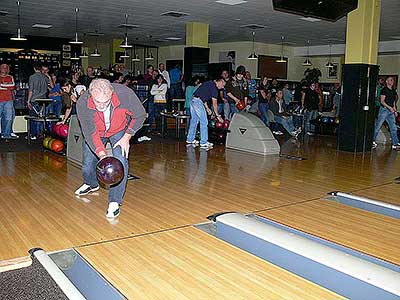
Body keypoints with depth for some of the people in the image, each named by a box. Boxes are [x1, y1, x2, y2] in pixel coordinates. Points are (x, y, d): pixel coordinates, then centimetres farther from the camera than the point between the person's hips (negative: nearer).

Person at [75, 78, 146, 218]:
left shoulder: (125, 93, -38)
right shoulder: (82, 103, -34)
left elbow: (140, 115, -20)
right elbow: (90, 133, -30)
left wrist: (127, 137, -23)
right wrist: (102, 154, -44)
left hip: (120, 130, -1)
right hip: (95, 131, 2)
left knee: (120, 161, -19)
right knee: (88, 162, 9)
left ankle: (115, 202, -9)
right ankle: (91, 184, 44)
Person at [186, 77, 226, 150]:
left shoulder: (209, 83, 18)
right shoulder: (214, 89, -8)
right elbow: (214, 104, -7)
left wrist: (207, 107, 21)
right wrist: (218, 116, 1)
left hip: (193, 100, 9)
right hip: (198, 102, -9)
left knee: (194, 120, 17)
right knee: (204, 122, -3)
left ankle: (190, 139, 24)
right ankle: (203, 142, 0)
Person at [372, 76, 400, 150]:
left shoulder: (393, 91, 16)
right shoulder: (384, 90, -5)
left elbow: (393, 102, 22)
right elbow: (382, 101, -11)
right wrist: (389, 107, -21)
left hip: (391, 111, 7)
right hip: (384, 109, -7)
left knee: (394, 128, 3)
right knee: (378, 126, -2)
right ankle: (373, 141, 9)